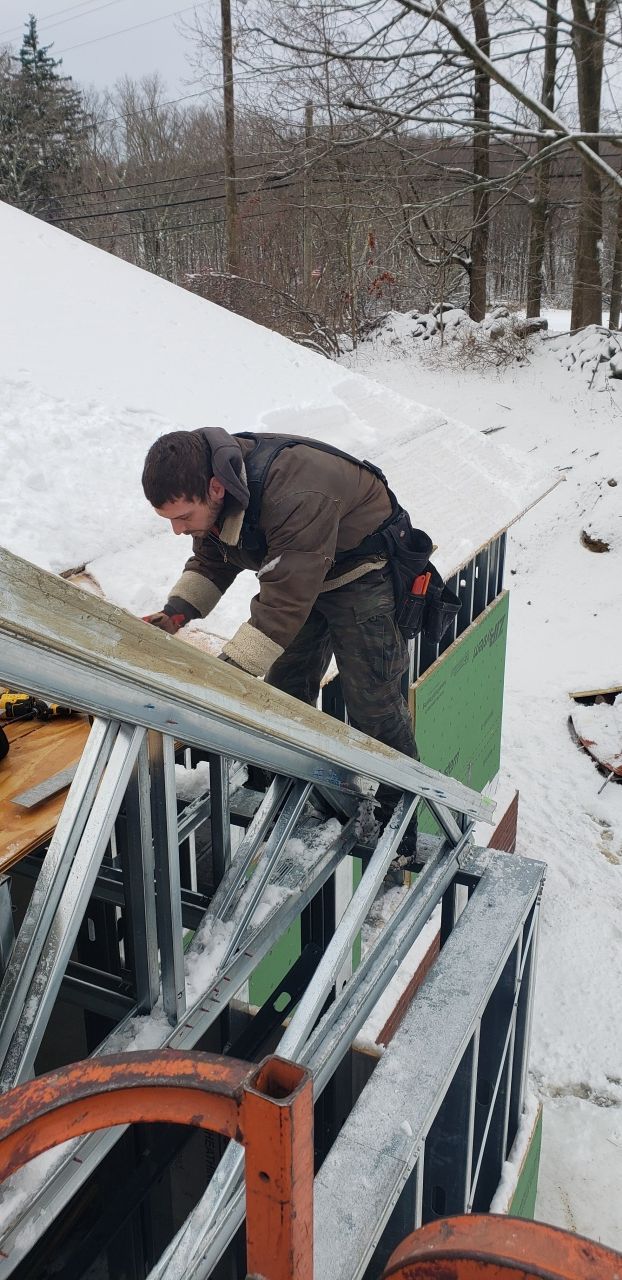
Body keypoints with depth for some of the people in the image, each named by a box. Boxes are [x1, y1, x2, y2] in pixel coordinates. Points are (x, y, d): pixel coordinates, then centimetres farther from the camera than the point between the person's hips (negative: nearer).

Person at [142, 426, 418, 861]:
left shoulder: (297, 498, -41)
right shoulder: (212, 493, -13)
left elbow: (284, 602, -39)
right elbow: (212, 560, 3)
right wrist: (176, 610, -14)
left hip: (362, 575, -8)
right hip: (297, 573, 8)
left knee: (373, 704, -4)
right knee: (285, 692, 12)